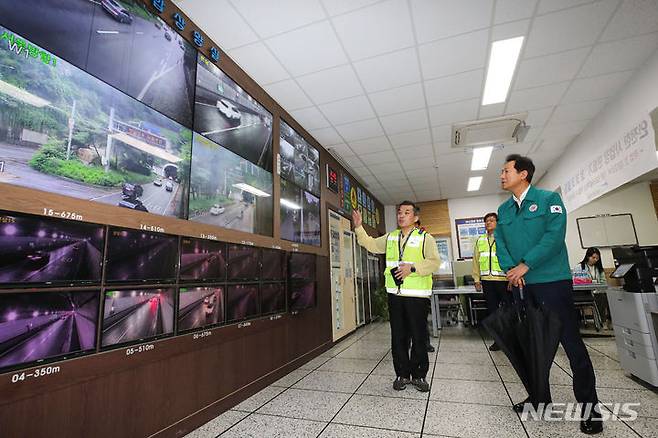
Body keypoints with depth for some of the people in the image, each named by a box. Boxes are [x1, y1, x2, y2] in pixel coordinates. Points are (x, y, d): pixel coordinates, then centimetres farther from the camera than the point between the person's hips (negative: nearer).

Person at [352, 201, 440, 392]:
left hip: (417, 295, -4)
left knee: (419, 336, 4)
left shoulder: (425, 238, 0)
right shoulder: (390, 237, 14)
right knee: (398, 336, 10)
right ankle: (402, 374, 23)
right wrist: (359, 227, 9)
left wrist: (412, 268, -19)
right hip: (395, 294, 4)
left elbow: (435, 262, -9)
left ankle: (419, 375, 21)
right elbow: (370, 244, 19)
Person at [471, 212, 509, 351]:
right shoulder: (480, 240, 13)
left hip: (504, 280, -4)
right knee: (492, 310, 10)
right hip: (487, 281, 5)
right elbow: (476, 260, 13)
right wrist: (477, 279, 9)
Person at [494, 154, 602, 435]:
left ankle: (588, 403, 18)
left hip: (552, 282, -5)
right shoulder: (503, 209, 12)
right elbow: (500, 242, 6)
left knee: (570, 340, 1)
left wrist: (525, 265, -18)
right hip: (520, 285, 5)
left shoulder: (548, 199, -3)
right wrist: (510, 268, -11)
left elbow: (554, 236, -14)